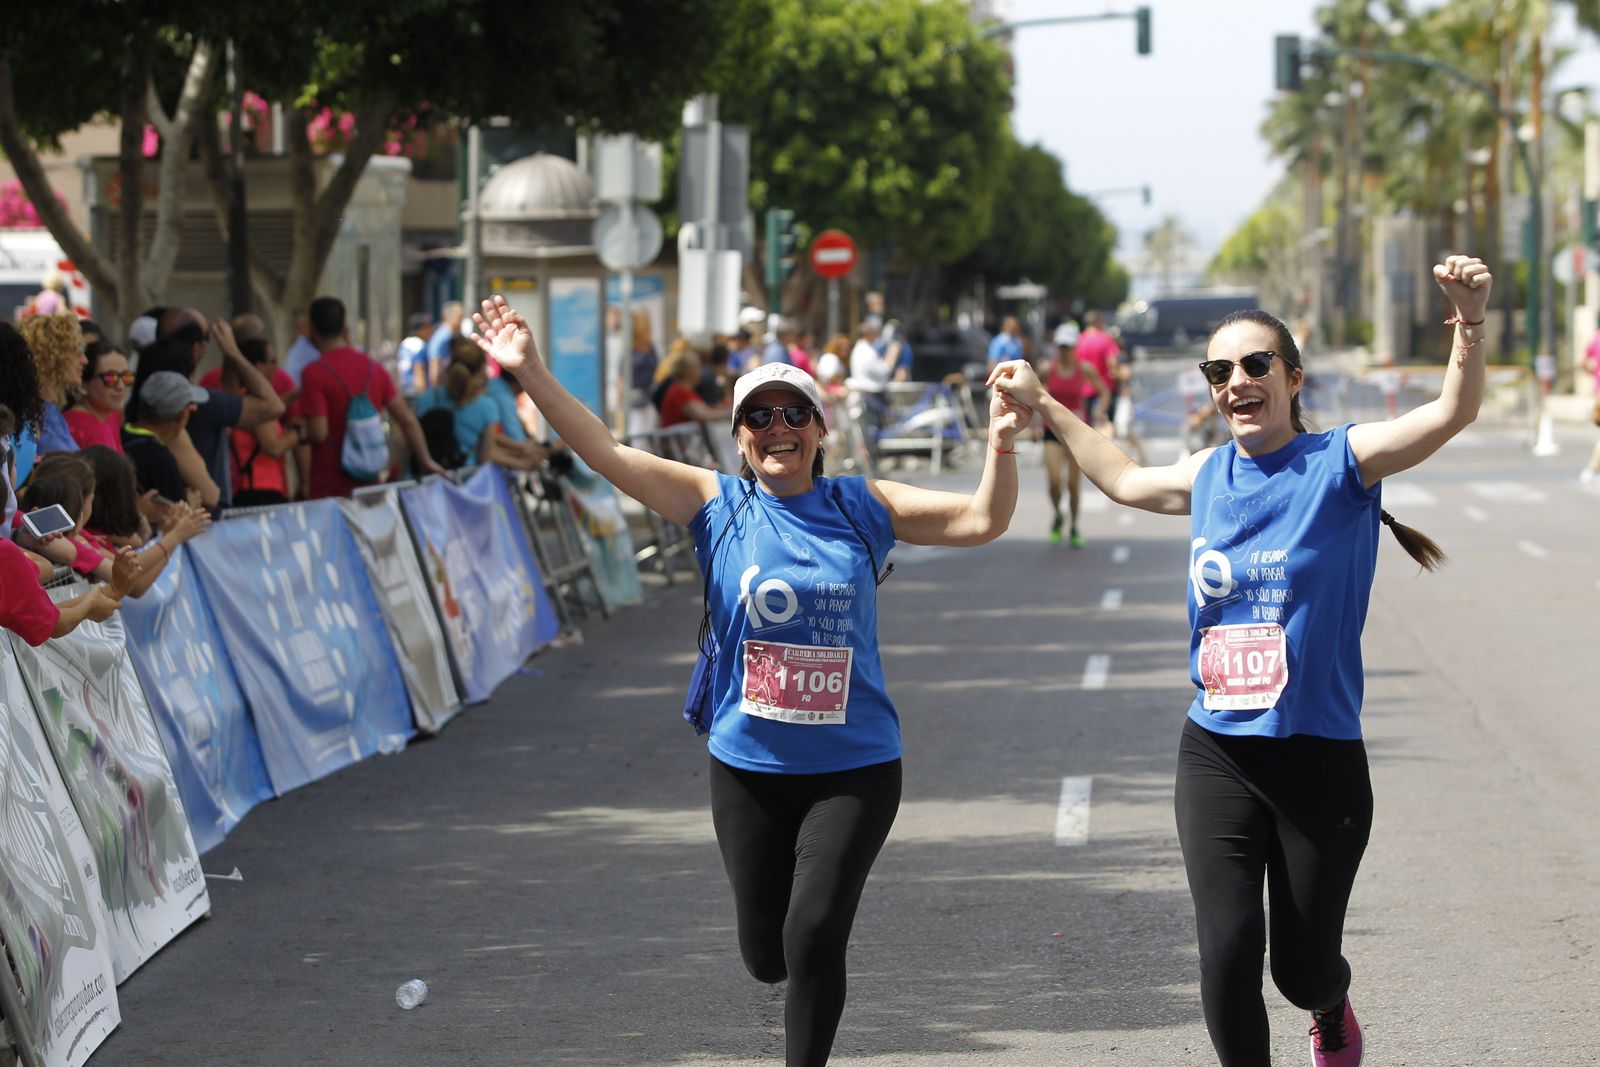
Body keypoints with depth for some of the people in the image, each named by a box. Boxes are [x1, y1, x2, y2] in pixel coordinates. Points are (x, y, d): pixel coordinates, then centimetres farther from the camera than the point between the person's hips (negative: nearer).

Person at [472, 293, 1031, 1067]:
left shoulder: (861, 508, -1)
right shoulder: (716, 505, -2)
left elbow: (980, 521, -4)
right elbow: (607, 455, -8)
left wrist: (1001, 447, -22)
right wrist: (530, 371, -18)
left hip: (855, 767, -1)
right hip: (749, 765, 1)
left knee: (814, 937, -14)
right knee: (766, 955, 10)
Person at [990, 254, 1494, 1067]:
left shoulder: (1340, 463, -7)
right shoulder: (1210, 475, 8)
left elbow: (1452, 413, -22)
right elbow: (1125, 480, 30)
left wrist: (1469, 322, -39)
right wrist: (1041, 405, 31)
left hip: (1319, 756, -3)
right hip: (1217, 754, 3)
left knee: (1301, 965, 9)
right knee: (1228, 950, -11)